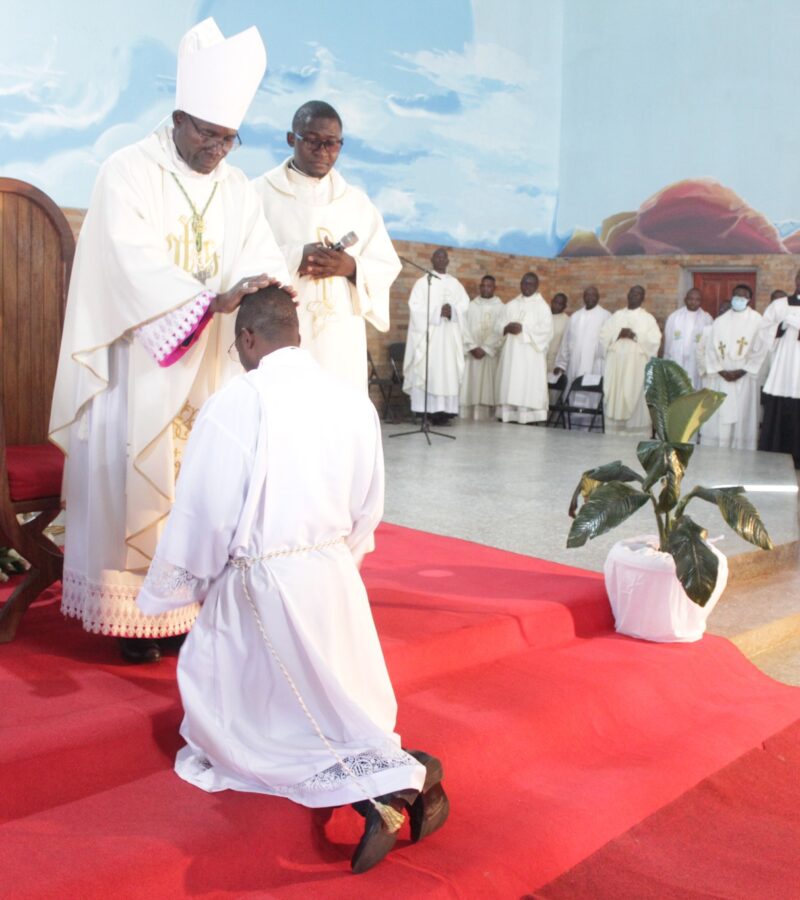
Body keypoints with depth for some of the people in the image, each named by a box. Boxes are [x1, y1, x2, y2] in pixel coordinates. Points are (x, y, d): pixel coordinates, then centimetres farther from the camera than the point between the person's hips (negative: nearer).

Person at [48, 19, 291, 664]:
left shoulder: (238, 190, 11)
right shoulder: (127, 173, -5)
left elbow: (262, 256, 0)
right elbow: (136, 263, -19)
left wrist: (266, 290, -24)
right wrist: (212, 301, -33)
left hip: (208, 368, 5)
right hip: (138, 362, -4)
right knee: (133, 482, -2)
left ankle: (190, 603, 11)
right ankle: (132, 613, 6)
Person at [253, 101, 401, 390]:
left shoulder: (358, 202, 16)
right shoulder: (259, 193, 4)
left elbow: (388, 267, 12)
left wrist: (352, 267, -8)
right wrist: (295, 257, -17)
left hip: (339, 344, 3)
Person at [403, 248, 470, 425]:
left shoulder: (455, 283, 17)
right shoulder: (422, 282, 5)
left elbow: (465, 304, 7)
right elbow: (416, 307, -6)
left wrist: (452, 310, -14)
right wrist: (438, 311, -15)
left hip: (449, 335, 4)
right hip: (429, 333, -3)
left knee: (448, 370, -4)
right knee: (427, 370, -11)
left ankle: (444, 410, -5)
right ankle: (426, 410, -13)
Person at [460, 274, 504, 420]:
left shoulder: (500, 307, 5)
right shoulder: (471, 306, 10)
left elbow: (500, 332, -4)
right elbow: (465, 329, 1)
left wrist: (485, 349, -12)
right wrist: (473, 347, -11)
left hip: (491, 354, -1)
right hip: (472, 353, 1)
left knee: (487, 386, -5)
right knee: (470, 385, -3)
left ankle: (485, 417, -5)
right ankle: (468, 416, -3)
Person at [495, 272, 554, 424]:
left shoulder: (542, 306, 3)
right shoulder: (511, 305, 17)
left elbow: (546, 330, -8)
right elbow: (500, 325, 12)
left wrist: (523, 329, -15)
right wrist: (507, 328, -11)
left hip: (531, 353, -4)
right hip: (511, 351, 4)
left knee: (529, 383, -9)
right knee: (509, 382, 0)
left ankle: (528, 415, -10)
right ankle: (507, 413, 2)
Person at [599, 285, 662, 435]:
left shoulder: (648, 318, 7)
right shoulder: (617, 315, 15)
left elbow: (655, 340, -5)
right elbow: (603, 335, 5)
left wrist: (635, 335, -13)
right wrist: (619, 333, -10)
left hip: (636, 365, -3)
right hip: (616, 364, 3)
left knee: (636, 399, -6)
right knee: (614, 399, 0)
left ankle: (637, 435, -5)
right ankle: (614, 432, 3)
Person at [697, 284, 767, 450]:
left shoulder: (756, 320, 3)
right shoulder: (719, 321, 11)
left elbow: (760, 350, -3)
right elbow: (710, 348, 3)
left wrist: (743, 371, -12)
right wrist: (720, 371, -10)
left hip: (744, 379, -2)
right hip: (719, 379, 2)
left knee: (741, 418, -4)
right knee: (718, 418, 0)